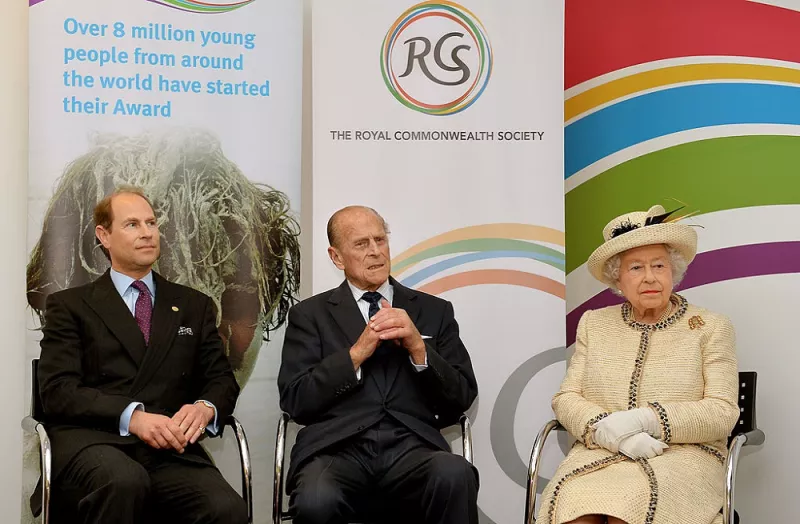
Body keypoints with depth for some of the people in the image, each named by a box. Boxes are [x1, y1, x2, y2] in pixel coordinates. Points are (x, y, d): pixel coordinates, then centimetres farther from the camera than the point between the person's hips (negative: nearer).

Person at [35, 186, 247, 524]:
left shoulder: (194, 306, 22)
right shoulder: (70, 305, 13)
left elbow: (222, 380, 16)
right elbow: (58, 390, 1)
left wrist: (205, 407, -9)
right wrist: (131, 416, -16)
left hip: (170, 450, 2)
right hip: (91, 443, -1)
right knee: (123, 480, -38)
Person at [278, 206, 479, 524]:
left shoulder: (434, 311, 16)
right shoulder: (310, 314, 13)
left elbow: (462, 398, 11)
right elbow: (294, 402, 3)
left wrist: (419, 348, -5)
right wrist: (357, 352, -8)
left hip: (413, 449, 2)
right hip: (337, 449, -1)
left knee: (455, 474, -33)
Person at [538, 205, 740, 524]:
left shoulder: (711, 327, 8)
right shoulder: (593, 323, 16)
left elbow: (723, 412, -1)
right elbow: (565, 398, 9)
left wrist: (645, 419, -15)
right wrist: (612, 433, -12)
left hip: (683, 456, -2)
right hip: (599, 454, 2)